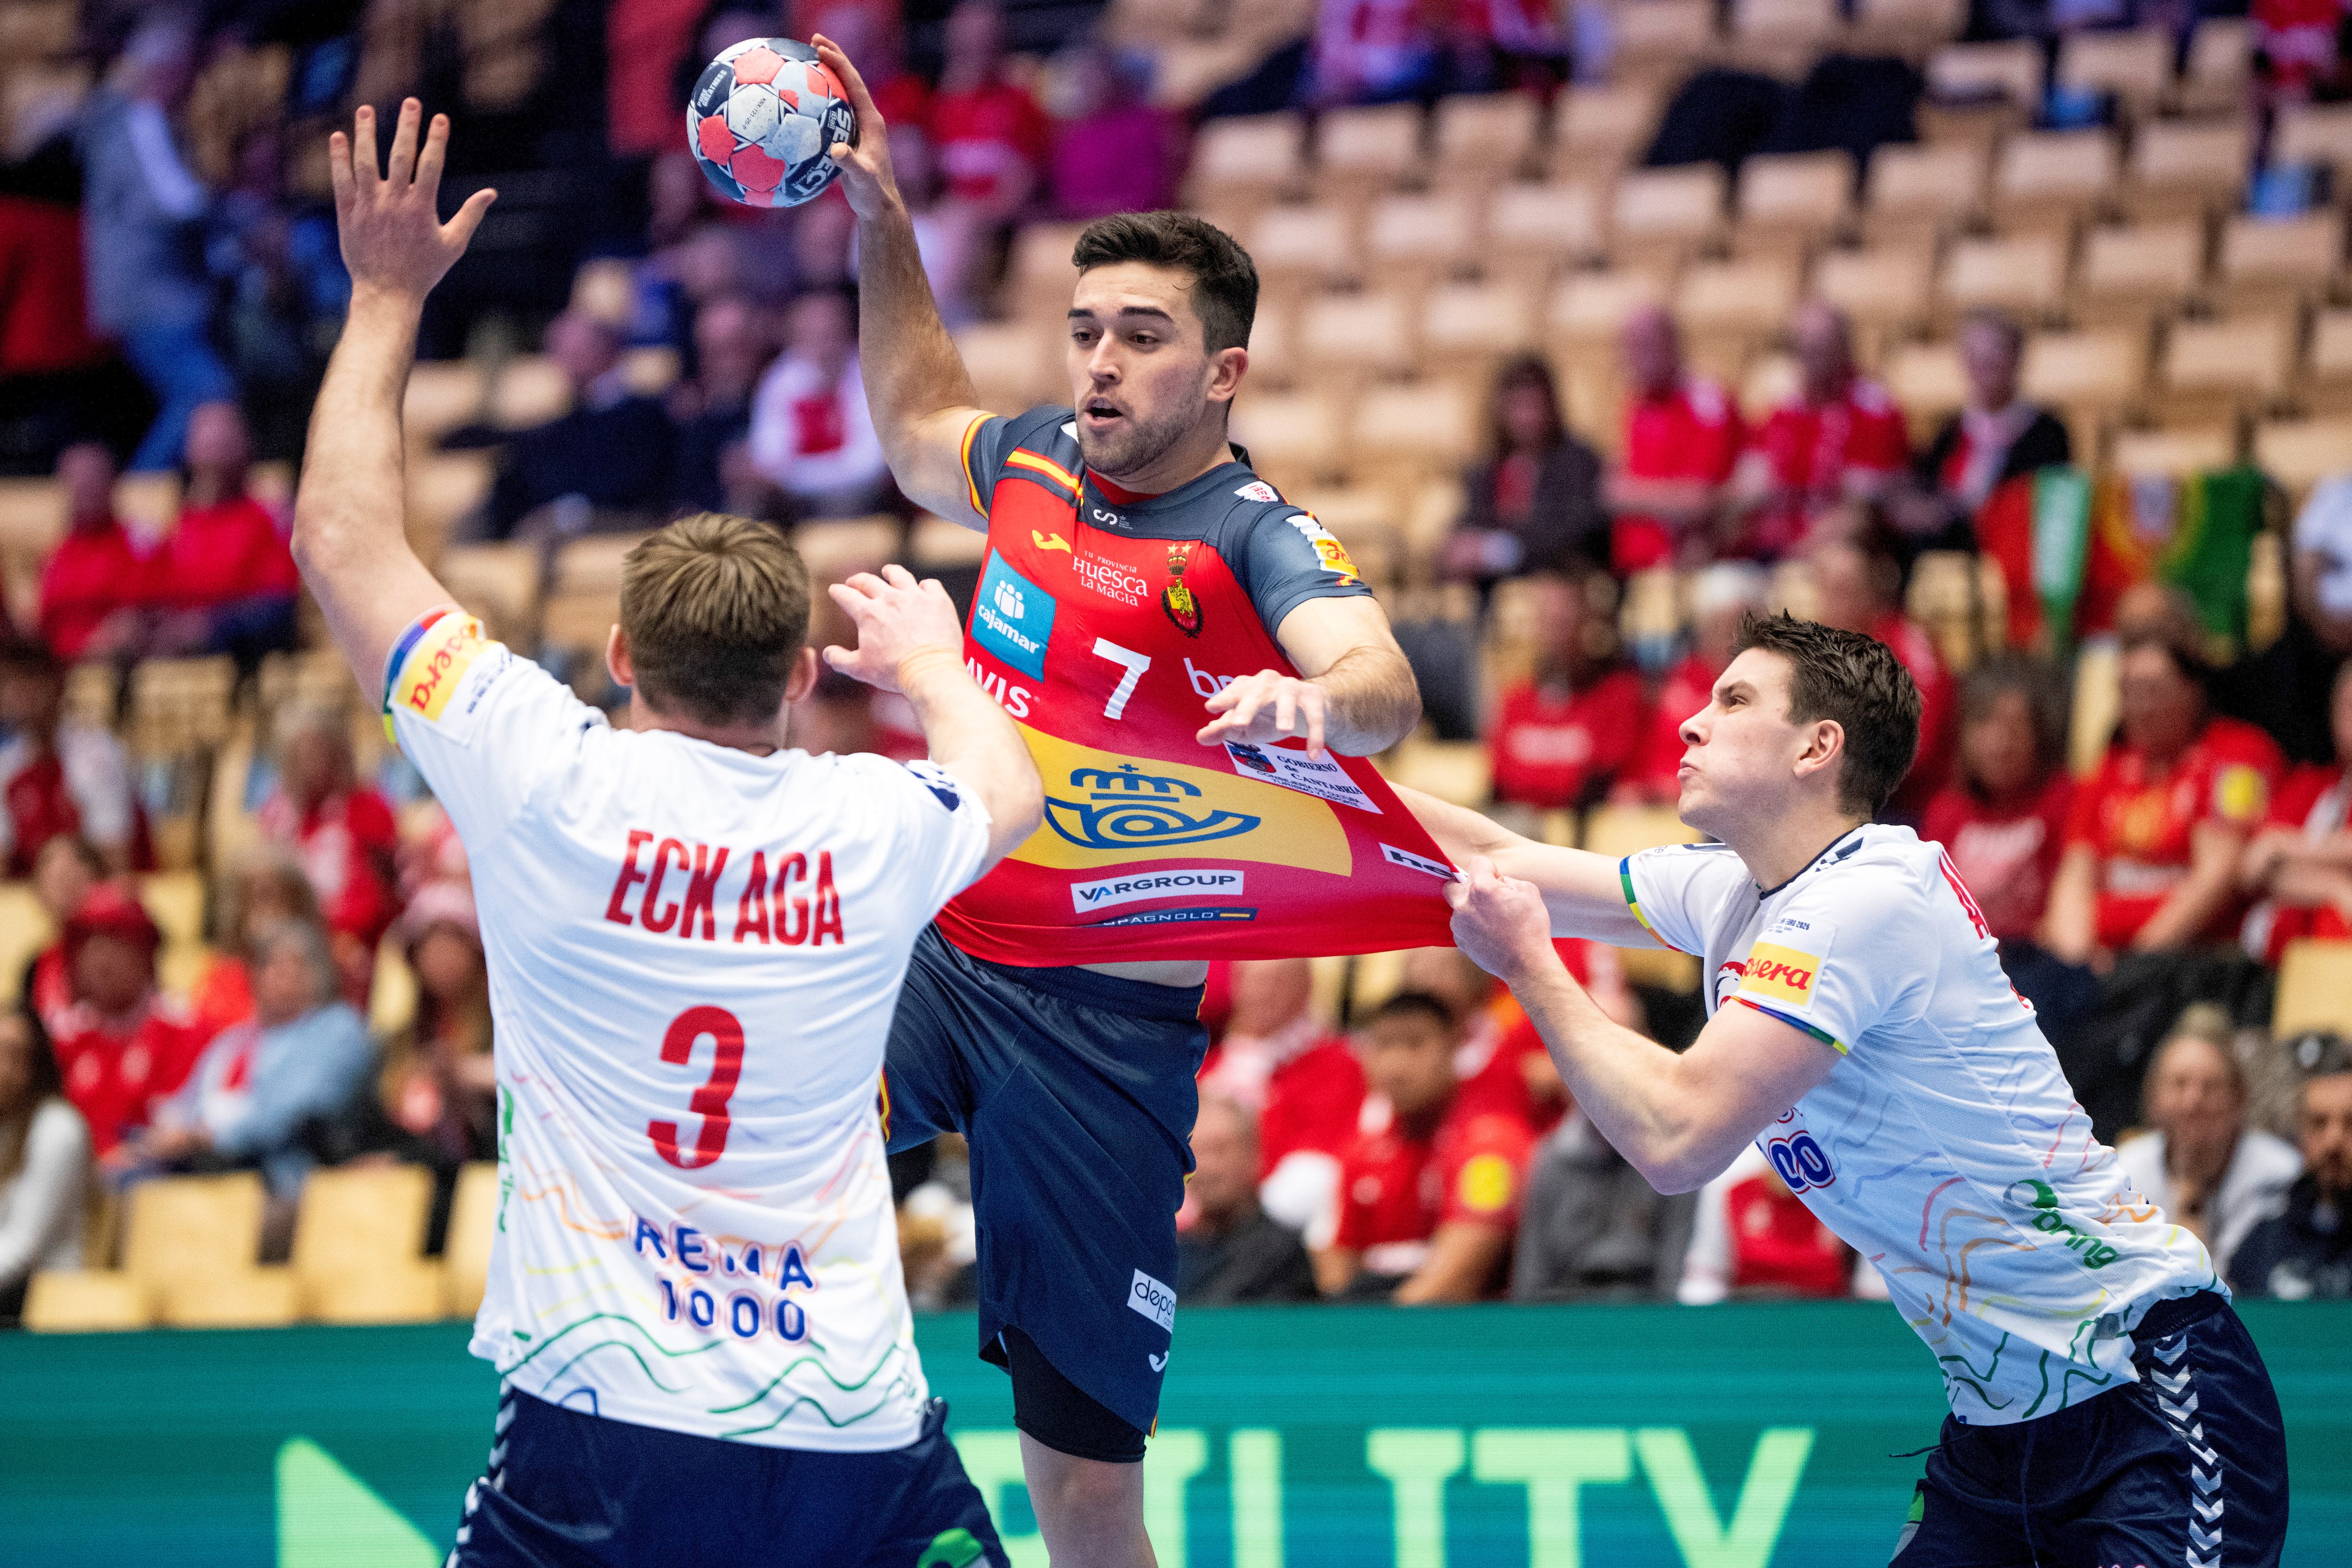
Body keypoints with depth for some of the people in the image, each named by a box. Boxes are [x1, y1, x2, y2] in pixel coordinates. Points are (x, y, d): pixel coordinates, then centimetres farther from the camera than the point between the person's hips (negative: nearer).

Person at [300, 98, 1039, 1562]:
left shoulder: (552, 781, -6)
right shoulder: (877, 826, 1)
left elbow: (344, 540, 8)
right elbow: (1008, 790, 29)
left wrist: (388, 297, 19)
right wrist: (930, 659, 49)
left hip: (599, 1443, -2)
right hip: (863, 1438, 2)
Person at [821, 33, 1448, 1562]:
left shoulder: (1254, 537, -12)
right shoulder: (1040, 459, 7)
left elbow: (1383, 684, -33)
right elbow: (921, 428, 32)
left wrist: (1326, 695, -56)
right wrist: (880, 220, 26)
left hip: (1103, 1019, -5)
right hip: (938, 948, 5)